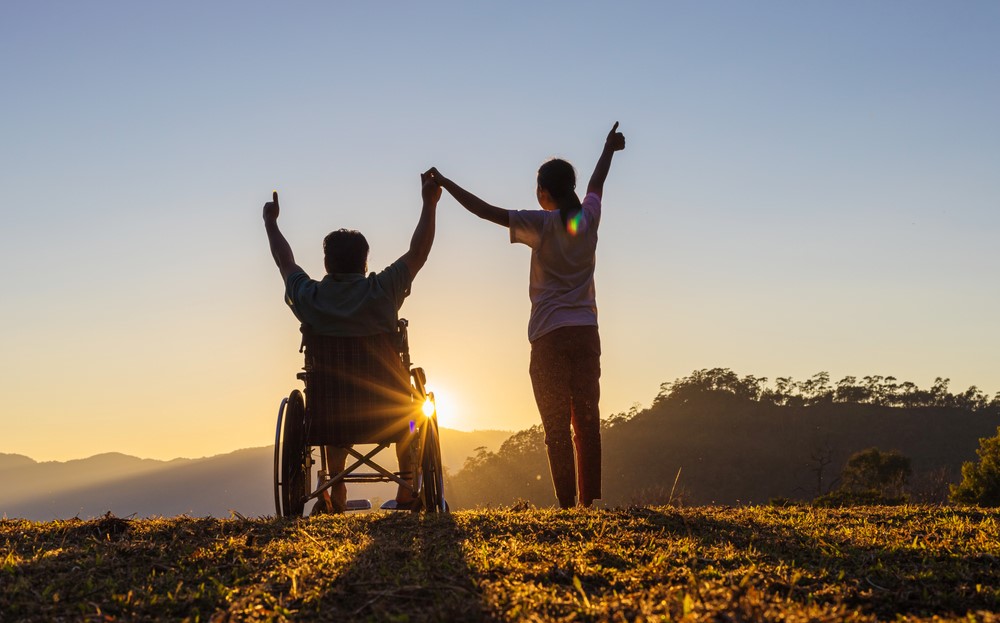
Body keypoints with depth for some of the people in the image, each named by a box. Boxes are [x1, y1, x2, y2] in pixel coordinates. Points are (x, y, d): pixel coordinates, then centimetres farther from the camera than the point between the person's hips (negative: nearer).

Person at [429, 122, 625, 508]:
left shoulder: (543, 224, -6)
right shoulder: (588, 217, 7)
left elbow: (487, 211, -9)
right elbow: (597, 183, 27)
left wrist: (446, 184, 0)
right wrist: (609, 148, 47)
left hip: (551, 335, -4)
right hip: (586, 332, 4)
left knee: (557, 426, -3)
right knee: (587, 422, 4)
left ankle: (567, 504, -7)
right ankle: (588, 501, 3)